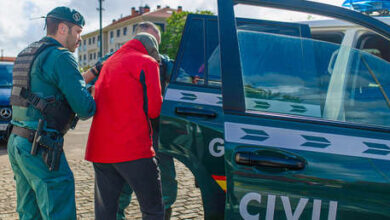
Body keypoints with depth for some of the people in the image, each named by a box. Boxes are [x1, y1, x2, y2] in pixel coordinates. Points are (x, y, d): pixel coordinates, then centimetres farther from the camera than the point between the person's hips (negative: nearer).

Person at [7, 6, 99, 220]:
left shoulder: (27, 55, 18)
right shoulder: (60, 57, -12)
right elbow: (83, 107, -16)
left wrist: (94, 71, 23)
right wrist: (94, 105, 6)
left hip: (16, 142, 10)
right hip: (40, 147, -10)